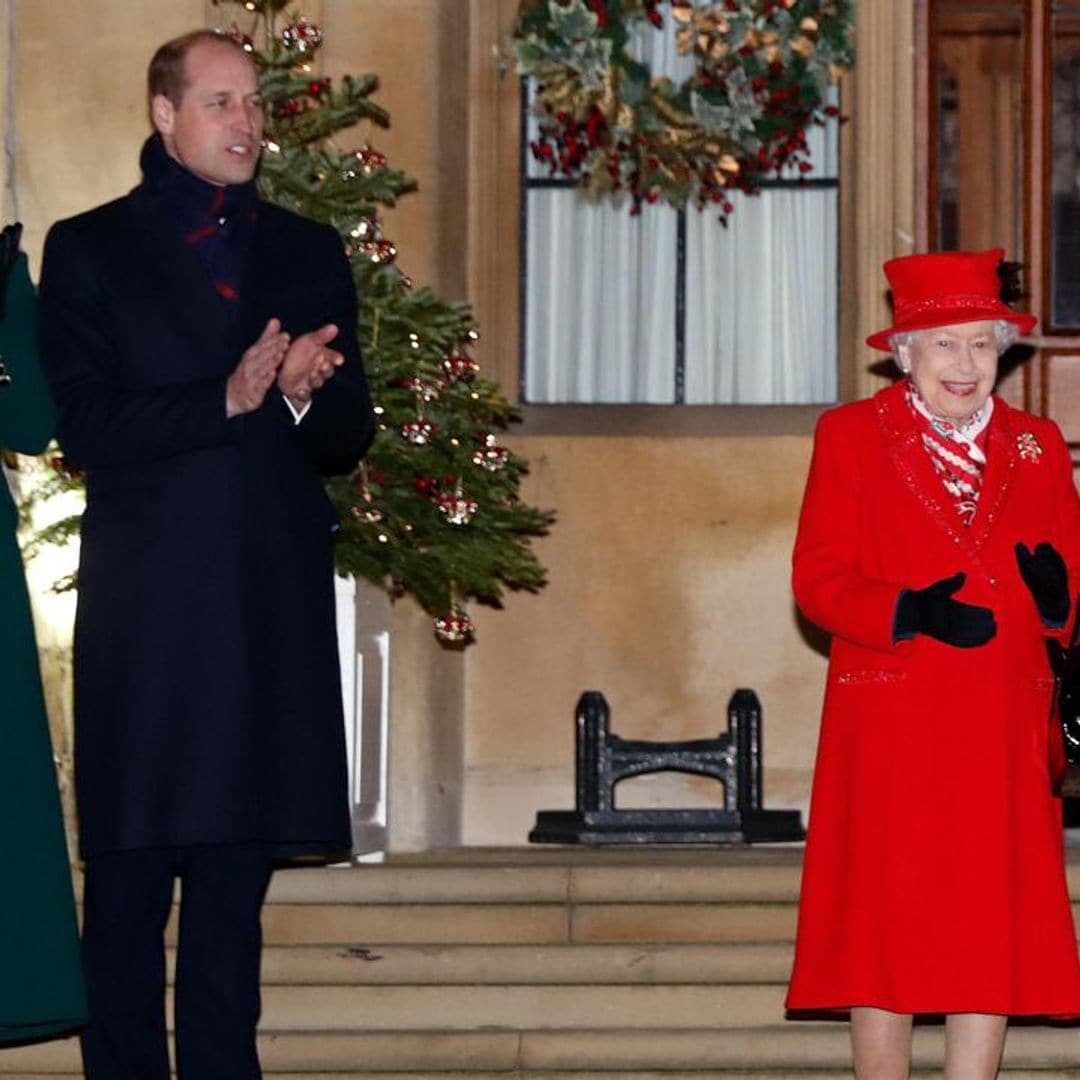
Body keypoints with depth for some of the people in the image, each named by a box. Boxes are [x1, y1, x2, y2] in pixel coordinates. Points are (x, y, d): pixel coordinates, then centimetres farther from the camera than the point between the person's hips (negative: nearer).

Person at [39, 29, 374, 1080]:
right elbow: (84, 428, -7)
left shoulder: (309, 253, 15)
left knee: (234, 884, 6)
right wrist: (226, 399, -17)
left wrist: (303, 394, -10)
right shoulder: (88, 251, 4)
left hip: (276, 612, 3)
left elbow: (349, 435, 12)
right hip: (143, 617, -3)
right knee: (128, 881, -2)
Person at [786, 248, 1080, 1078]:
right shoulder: (851, 436, 3)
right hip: (890, 729, -3)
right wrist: (909, 612, -20)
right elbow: (818, 579, -3)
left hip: (1005, 737, 3)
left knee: (997, 939, 1)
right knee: (884, 936, -1)